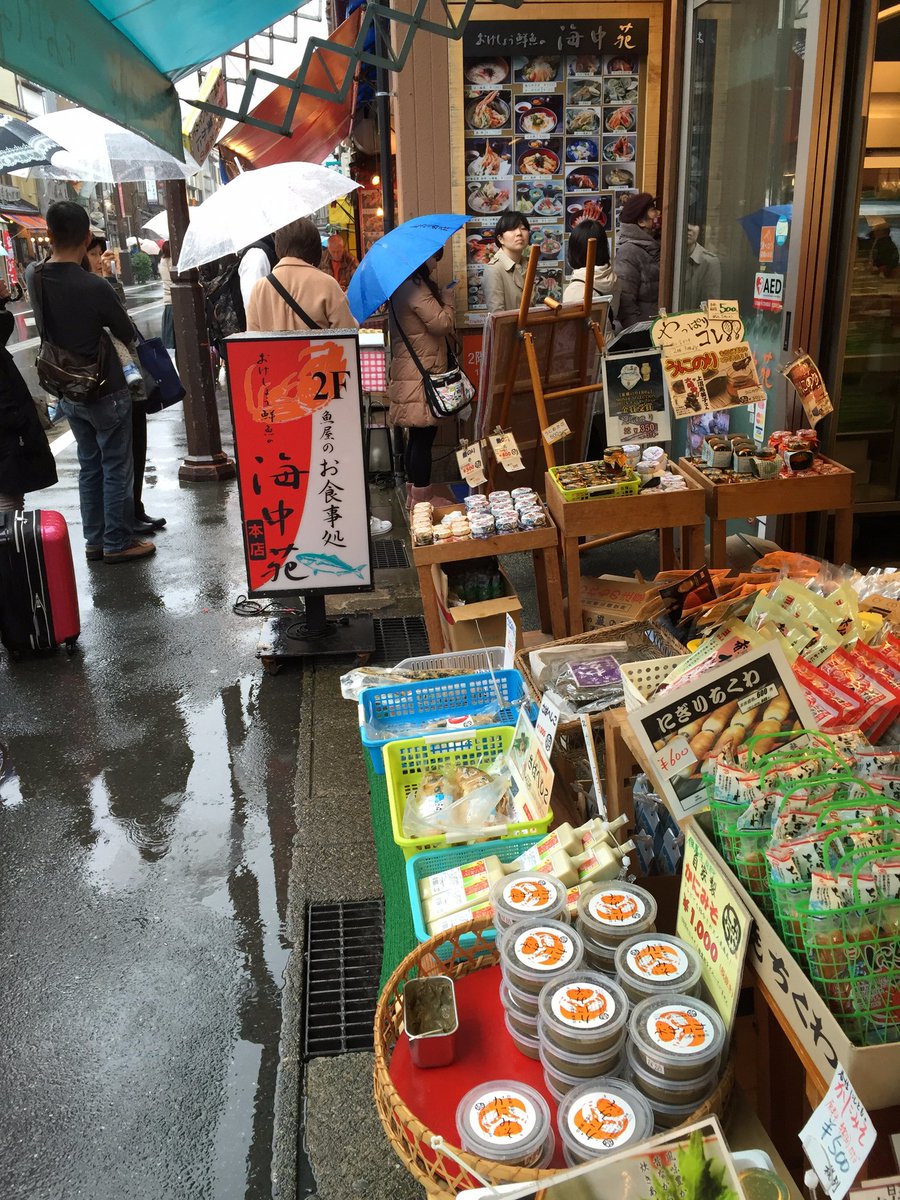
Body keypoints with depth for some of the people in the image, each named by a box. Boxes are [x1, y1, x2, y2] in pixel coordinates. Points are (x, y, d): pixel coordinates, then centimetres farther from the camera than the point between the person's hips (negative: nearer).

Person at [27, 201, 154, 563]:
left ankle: (94, 540, 25)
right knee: (117, 470, 6)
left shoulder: (34, 276, -5)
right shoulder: (94, 287, -24)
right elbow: (126, 334, -9)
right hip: (106, 393, -6)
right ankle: (118, 543, 14)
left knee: (89, 466, 18)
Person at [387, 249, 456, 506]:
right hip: (422, 373, -10)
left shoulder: (401, 285, 14)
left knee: (416, 436, 15)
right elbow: (441, 323, -19)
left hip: (410, 371, 10)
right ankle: (421, 502, -1)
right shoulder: (414, 287, -16)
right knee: (424, 437, -6)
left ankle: (414, 497, 23)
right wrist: (445, 300, -1)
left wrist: (438, 296, 10)